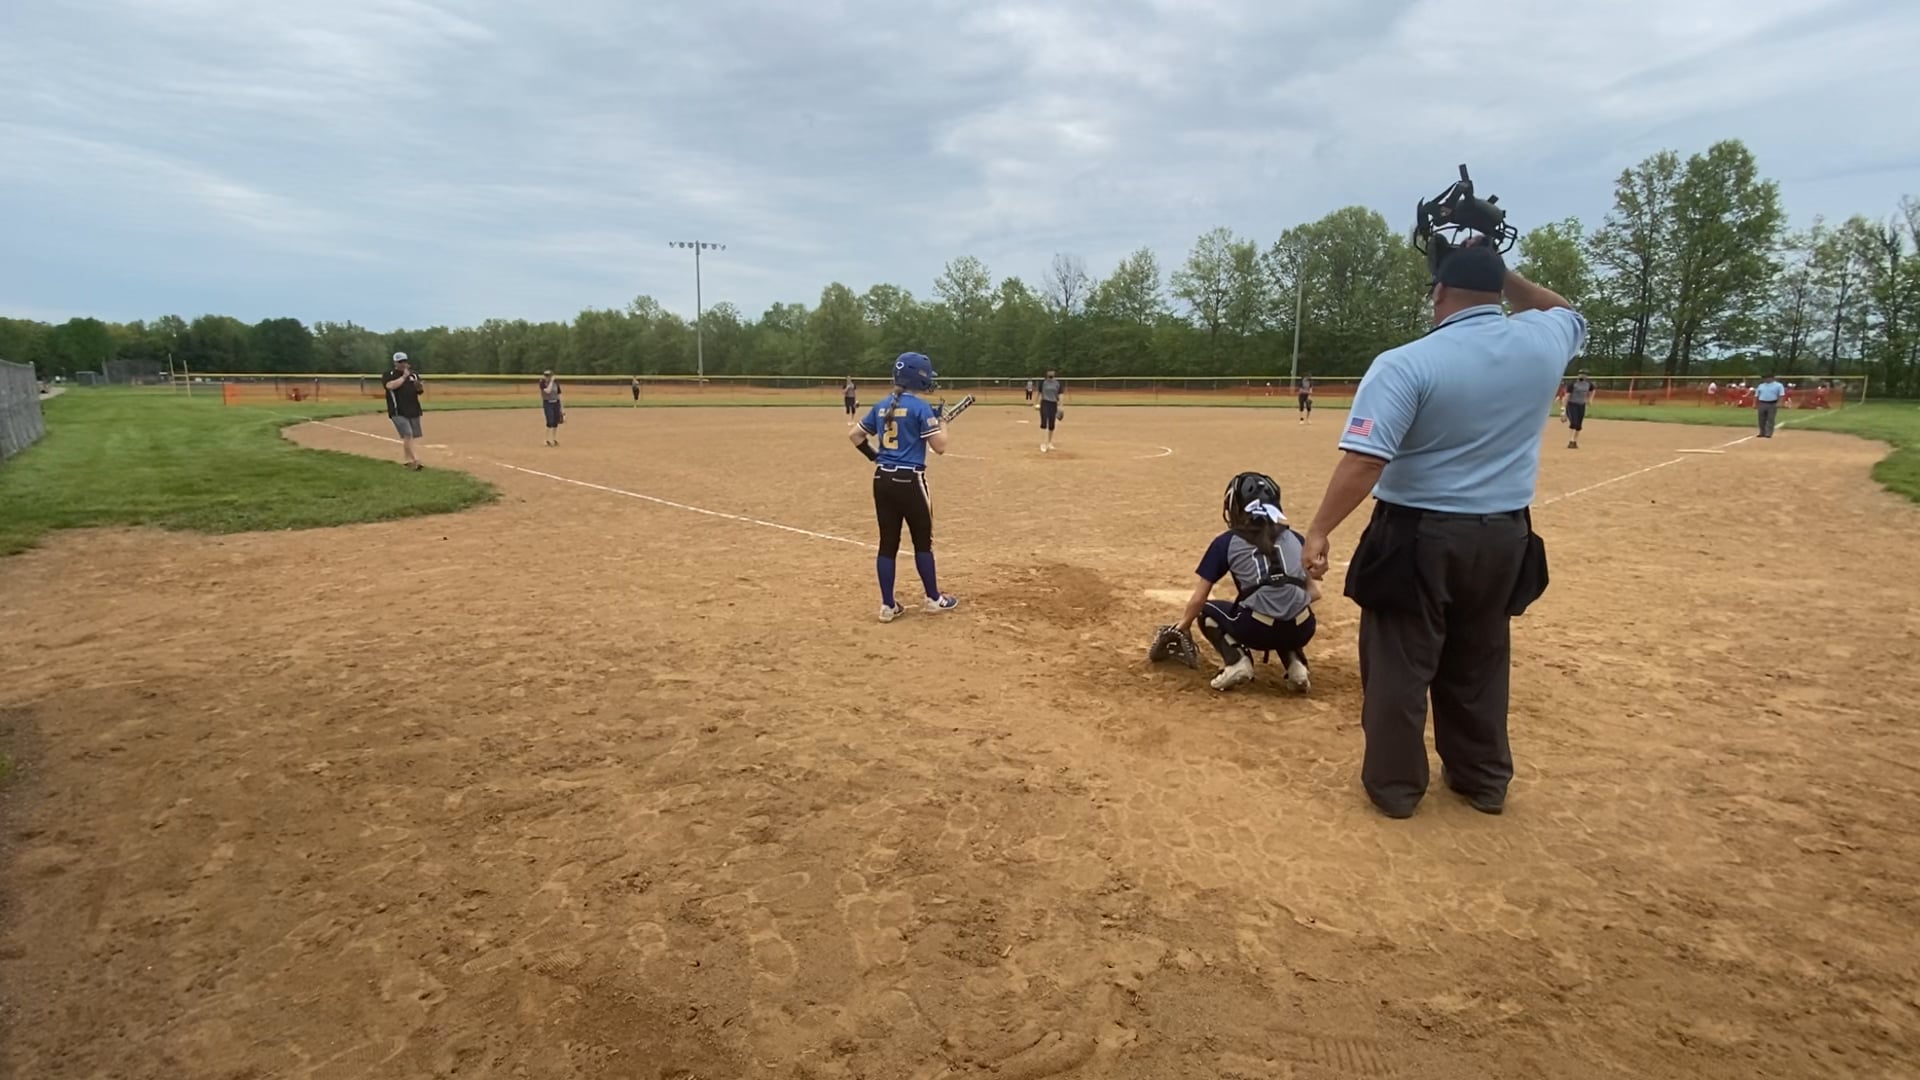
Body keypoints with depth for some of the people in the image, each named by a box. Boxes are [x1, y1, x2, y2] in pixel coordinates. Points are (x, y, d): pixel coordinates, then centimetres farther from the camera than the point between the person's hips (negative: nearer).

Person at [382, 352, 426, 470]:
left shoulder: (413, 373, 12)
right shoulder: (389, 374, -2)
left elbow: (421, 391, 13)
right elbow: (390, 386, -21)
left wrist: (419, 387, -10)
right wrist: (404, 376, -17)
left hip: (413, 410, 5)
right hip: (398, 412, -5)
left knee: (412, 437, 8)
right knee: (407, 435, -18)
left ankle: (409, 460, 20)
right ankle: (415, 460, -21)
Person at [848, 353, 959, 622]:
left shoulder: (881, 407, 8)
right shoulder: (920, 407, -12)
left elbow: (854, 435, 16)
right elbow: (940, 446, -13)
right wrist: (940, 421, 3)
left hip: (882, 481, 6)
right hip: (909, 481, -6)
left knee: (888, 542, 8)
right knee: (922, 541, 9)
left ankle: (888, 606, 12)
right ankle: (933, 599, 20)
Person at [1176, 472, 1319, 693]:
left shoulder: (1226, 543, 8)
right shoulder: (1294, 538, 16)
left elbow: (1198, 599, 12)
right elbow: (1314, 592, 16)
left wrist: (1181, 628, 30)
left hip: (1258, 631, -4)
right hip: (1301, 630, 4)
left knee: (1208, 611, 26)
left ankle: (1236, 661, 1)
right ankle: (1296, 663, 13)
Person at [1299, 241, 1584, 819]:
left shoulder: (1406, 363, -17)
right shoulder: (1542, 342, -1)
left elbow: (1365, 460, -26)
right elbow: (1563, 310, 26)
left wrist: (1319, 530, -21)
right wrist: (1499, 270, 17)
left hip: (1418, 537, -5)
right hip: (1503, 536, 5)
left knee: (1399, 666, 9)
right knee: (1479, 664, 21)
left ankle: (1395, 786, 20)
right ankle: (1483, 779, 35)